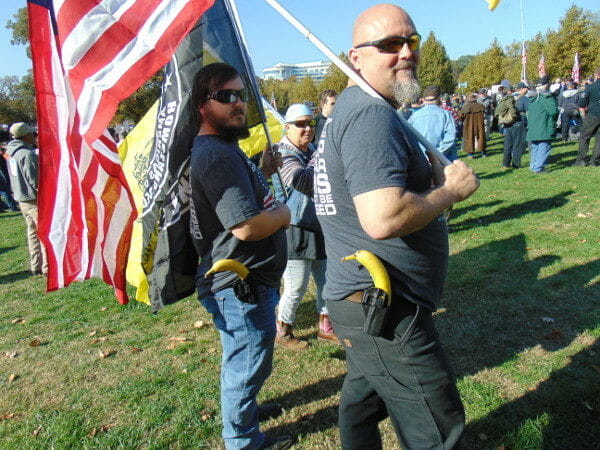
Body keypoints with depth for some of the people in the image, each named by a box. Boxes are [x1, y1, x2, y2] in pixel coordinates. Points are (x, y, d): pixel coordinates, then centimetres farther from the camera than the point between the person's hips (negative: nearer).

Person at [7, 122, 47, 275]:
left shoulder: (12, 151, 8)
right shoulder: (28, 154, -19)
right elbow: (35, 181, -22)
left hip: (21, 198, 9)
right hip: (36, 199, -9)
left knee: (33, 232, 15)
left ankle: (36, 266, 22)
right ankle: (47, 267, 2)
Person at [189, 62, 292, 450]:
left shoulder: (224, 147, 11)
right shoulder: (217, 154, -24)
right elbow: (246, 226, -31)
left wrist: (263, 172, 10)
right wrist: (283, 214, -13)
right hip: (241, 286, -11)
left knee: (241, 360, 29)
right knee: (248, 363, 9)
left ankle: (243, 407, 52)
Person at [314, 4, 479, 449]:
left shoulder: (352, 107, 13)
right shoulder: (372, 114, -20)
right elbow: (383, 219, -32)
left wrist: (436, 173, 12)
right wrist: (451, 190, -15)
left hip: (362, 298, 11)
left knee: (364, 395, 25)